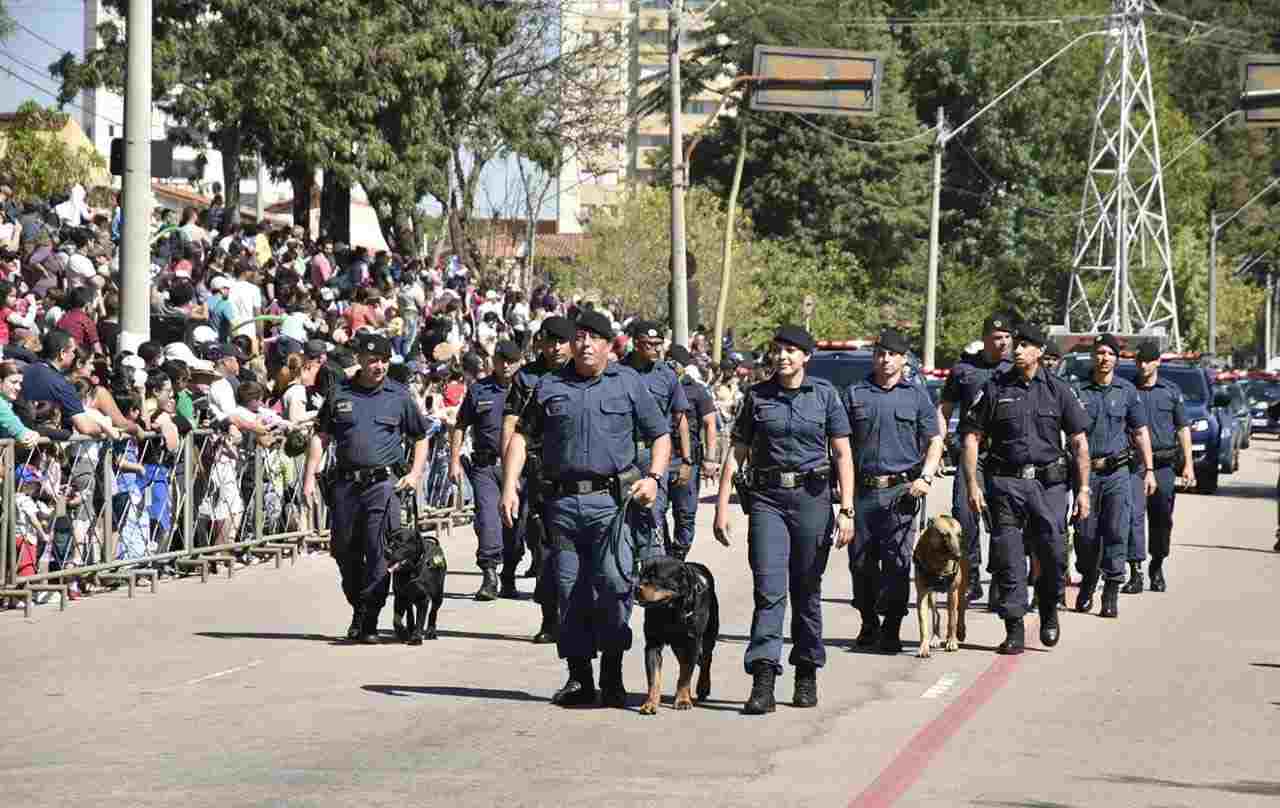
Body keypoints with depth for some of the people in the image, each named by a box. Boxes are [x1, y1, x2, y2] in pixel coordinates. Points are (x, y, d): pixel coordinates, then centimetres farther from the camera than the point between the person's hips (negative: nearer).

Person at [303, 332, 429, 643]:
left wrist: (415, 473, 3)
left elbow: (420, 438, 15)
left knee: (379, 553, -9)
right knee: (343, 550, 9)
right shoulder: (340, 393, 8)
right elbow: (321, 436, 12)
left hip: (383, 483, -2)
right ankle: (359, 607, 29)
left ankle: (368, 621, -4)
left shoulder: (399, 396, 6)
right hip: (345, 483, 2)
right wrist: (309, 476, 4)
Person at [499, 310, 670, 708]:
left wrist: (653, 477, -5)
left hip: (610, 499, -2)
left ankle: (612, 677, -6)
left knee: (613, 585, -12)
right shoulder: (549, 386, 12)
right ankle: (578, 679, 11)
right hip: (562, 500, 2)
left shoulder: (628, 382, 9)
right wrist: (510, 487, 6)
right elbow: (522, 435, 17)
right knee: (570, 592, 4)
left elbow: (660, 436, 12)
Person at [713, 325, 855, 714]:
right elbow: (737, 453, 9)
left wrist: (847, 509, -5)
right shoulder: (757, 396, 6)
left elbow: (843, 454, 2)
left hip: (811, 496, 0)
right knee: (769, 588, -11)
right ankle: (763, 681, -18)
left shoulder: (825, 394, 3)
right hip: (766, 497, 0)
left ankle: (807, 675, 21)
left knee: (806, 591, 8)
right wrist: (722, 504, 2)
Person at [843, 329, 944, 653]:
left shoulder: (916, 395, 9)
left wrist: (925, 477, -5)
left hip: (901, 489, -2)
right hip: (862, 489, 2)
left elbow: (934, 442, 10)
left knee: (897, 561, -6)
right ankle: (869, 623, 20)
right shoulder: (855, 394, 11)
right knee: (861, 561, 4)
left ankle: (891, 629, -2)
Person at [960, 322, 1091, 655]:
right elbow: (971, 437, 6)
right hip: (1005, 482, 0)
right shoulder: (995, 388, 6)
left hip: (1048, 484, 0)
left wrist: (1084, 489, 2)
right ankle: (1014, 630, 2)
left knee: (1053, 554, -6)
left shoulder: (1058, 390, 7)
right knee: (1008, 560, -4)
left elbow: (1079, 442, 8)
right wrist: (972, 484, -4)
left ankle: (1049, 612, 21)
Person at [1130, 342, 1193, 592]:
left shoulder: (1171, 391, 9)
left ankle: (1157, 567, 18)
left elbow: (1183, 428, 11)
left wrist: (1188, 464, 5)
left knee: (1162, 517, 2)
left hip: (1163, 464, 1)